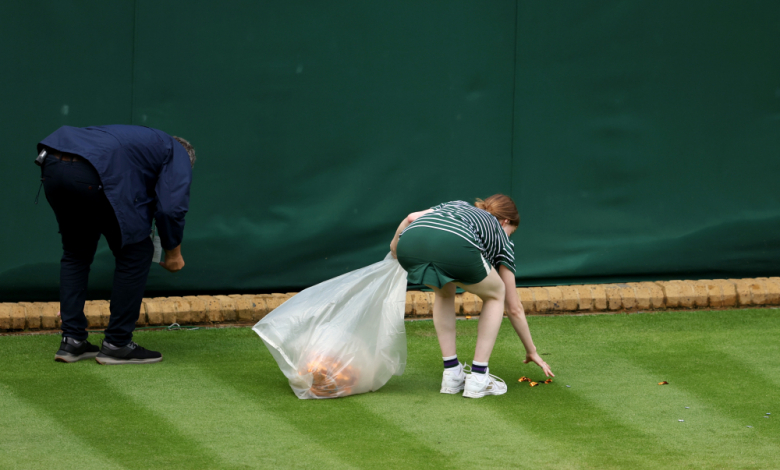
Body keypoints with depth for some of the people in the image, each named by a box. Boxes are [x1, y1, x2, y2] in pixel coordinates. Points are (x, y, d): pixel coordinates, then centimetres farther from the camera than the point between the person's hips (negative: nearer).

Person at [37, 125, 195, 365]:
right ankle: (117, 344, 14)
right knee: (136, 252, 10)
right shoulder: (178, 155, 20)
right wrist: (174, 253, 18)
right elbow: (171, 208, 5)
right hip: (89, 174, -7)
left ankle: (72, 341, 22)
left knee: (75, 252, 27)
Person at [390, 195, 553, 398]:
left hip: (409, 244, 4)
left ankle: (451, 374, 31)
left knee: (445, 292, 36)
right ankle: (478, 378, 18)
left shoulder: (456, 206, 43)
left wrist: (395, 244, 45)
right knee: (495, 295, 25)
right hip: (455, 247, -4)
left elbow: (411, 218, 24)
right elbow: (514, 308, 38)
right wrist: (531, 351, 48)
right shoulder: (500, 237, 35)